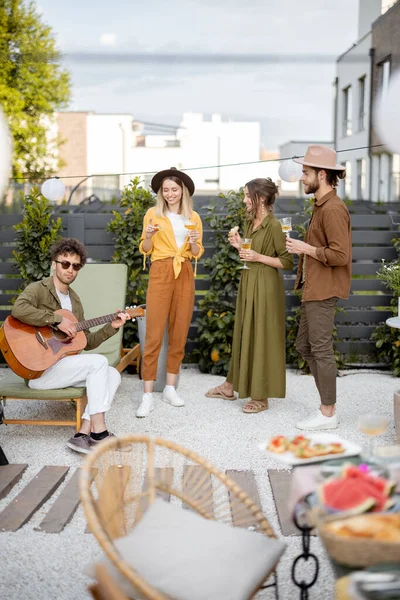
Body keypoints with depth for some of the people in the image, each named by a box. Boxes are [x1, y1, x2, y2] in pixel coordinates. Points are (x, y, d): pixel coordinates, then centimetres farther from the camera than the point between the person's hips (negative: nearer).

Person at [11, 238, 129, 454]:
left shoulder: (74, 300, 16)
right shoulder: (38, 289, -8)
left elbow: (86, 342, 16)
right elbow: (19, 309, -32)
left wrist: (111, 327, 3)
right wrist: (58, 320, -27)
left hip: (62, 365, 8)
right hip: (38, 369, -8)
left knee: (113, 375, -9)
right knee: (99, 362, -21)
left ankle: (84, 434, -18)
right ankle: (98, 432, -20)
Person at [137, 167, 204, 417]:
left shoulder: (193, 217, 10)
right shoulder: (153, 213, 3)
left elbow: (197, 254, 11)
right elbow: (145, 250, 4)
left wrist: (194, 241, -9)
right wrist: (149, 235, -15)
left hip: (185, 276, 3)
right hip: (161, 274, -3)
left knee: (179, 334, 7)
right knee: (154, 335, -8)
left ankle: (170, 389, 19)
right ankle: (148, 396, -6)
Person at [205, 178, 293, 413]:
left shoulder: (273, 225, -15)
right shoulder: (250, 222, 10)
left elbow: (287, 261, -15)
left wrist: (258, 257, -19)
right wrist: (239, 246, 1)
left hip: (265, 286, -8)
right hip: (248, 283, 8)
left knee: (261, 337, -1)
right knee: (244, 334, 16)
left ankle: (261, 397, 8)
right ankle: (231, 386, 27)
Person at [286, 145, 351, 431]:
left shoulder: (333, 209, -18)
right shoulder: (321, 206, 14)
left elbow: (340, 255, -24)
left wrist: (306, 249, -15)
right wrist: (304, 247, 7)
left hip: (324, 292, -11)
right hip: (313, 289, 11)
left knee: (321, 350, -3)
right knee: (304, 346, 15)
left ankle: (328, 413, 8)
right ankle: (328, 404, 24)